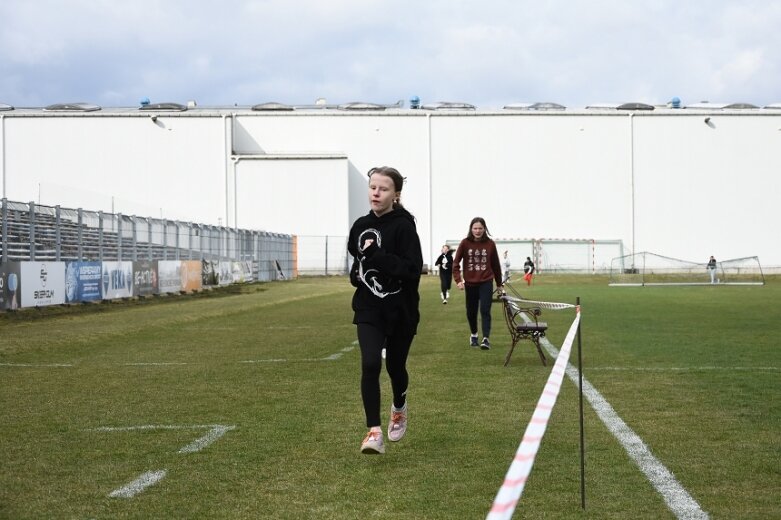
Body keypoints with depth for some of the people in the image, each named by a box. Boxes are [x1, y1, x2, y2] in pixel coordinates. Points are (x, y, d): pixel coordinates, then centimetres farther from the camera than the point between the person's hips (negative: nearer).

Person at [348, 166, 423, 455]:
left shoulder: (404, 226, -13)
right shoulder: (361, 226, 5)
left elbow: (413, 269, -23)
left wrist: (377, 255, -27)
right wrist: (357, 275, 4)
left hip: (400, 311, -3)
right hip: (368, 310, 3)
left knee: (395, 366, 13)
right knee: (370, 365, -15)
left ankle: (399, 408, 46)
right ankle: (374, 432, -13)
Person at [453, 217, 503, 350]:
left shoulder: (490, 244, -4)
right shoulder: (465, 243, -5)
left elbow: (496, 265, 5)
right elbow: (456, 263, -1)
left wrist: (499, 284, 12)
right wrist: (458, 280, -13)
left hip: (486, 282, -1)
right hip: (470, 283, 1)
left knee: (485, 311, -12)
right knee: (471, 312, 12)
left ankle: (486, 339, -12)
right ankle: (473, 335, 34)